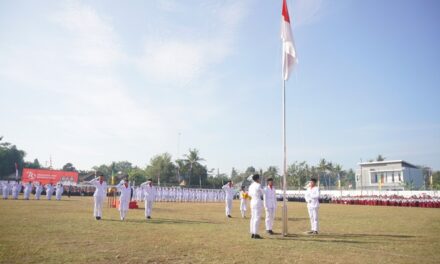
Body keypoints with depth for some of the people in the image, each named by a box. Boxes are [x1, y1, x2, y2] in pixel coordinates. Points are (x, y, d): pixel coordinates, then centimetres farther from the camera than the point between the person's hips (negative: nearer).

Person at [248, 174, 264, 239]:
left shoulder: (251, 186, 10)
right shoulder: (258, 185, -13)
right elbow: (263, 193, -1)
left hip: (252, 202, 8)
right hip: (258, 202, -8)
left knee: (253, 218, 10)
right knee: (257, 218, -7)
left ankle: (252, 234, 12)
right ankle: (256, 234, -7)